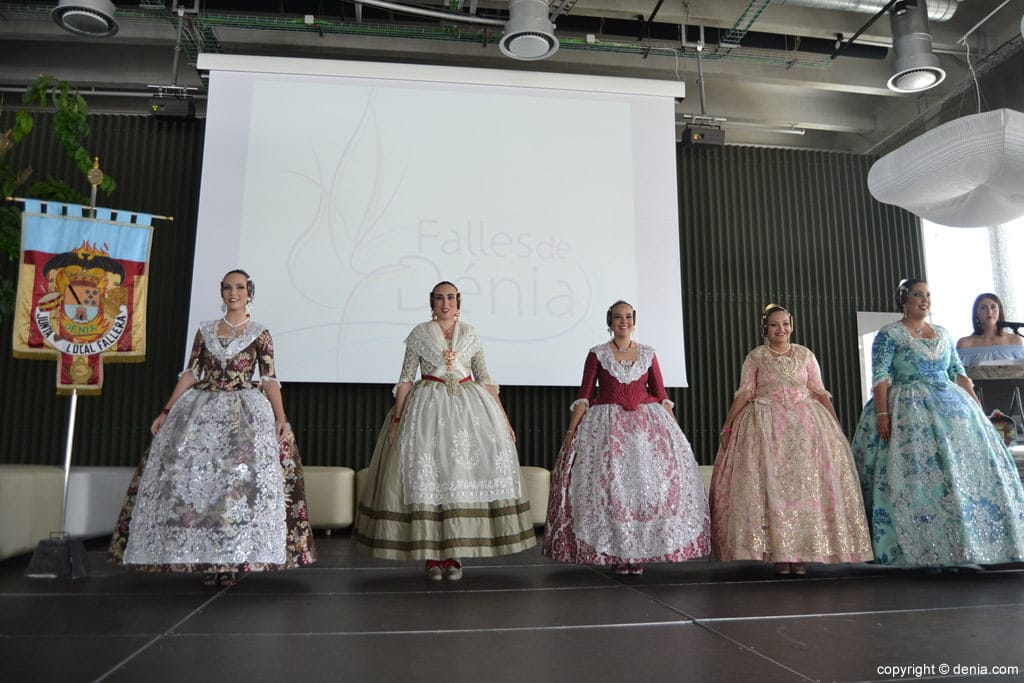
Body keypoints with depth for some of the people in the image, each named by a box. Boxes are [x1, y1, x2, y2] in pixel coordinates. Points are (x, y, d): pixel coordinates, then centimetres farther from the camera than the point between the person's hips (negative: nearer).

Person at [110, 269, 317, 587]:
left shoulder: (260, 333, 5)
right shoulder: (205, 330, 14)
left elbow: (269, 380, -2)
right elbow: (191, 373, 12)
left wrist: (280, 417, -13)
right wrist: (166, 412, 6)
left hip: (244, 410, -3)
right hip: (202, 408, 3)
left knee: (242, 472, -17)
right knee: (189, 471, -7)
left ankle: (235, 558, -6)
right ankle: (210, 557, 4)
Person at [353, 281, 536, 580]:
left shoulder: (471, 334, 10)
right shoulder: (419, 333, 5)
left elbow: (484, 379, 11)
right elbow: (406, 378, 2)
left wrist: (503, 418, 6)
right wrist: (396, 418, -6)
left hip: (468, 407, 2)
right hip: (428, 408, -1)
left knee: (465, 472, -4)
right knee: (427, 476, -4)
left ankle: (454, 554, 7)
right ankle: (432, 554, 8)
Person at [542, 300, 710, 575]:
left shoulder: (648, 354, 9)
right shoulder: (597, 354, 3)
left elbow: (661, 395, 10)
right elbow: (584, 395, 1)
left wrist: (675, 431, 5)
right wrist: (571, 430, -7)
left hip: (647, 423, 2)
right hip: (607, 426, -2)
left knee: (649, 484, -1)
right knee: (610, 484, -4)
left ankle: (639, 552, 11)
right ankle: (614, 552, 9)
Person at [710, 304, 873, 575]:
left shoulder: (805, 355, 10)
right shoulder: (755, 357, 5)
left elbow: (819, 392, 9)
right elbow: (744, 394, 0)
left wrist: (836, 425, 3)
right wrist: (728, 426, -7)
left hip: (804, 423, 2)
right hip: (766, 426, -2)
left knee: (805, 482, -2)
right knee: (771, 484, -5)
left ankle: (801, 552, 6)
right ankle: (779, 552, 2)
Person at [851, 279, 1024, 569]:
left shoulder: (943, 334, 16)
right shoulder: (888, 335, -2)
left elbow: (958, 372, 16)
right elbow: (880, 376, -11)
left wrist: (976, 405, 6)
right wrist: (882, 413, -21)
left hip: (951, 406, 6)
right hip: (909, 410, -6)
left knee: (967, 468, 1)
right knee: (918, 473, -12)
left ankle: (950, 547, 8)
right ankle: (928, 550, -7)